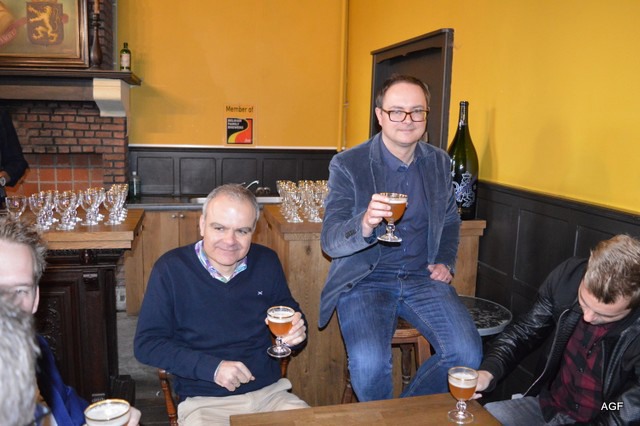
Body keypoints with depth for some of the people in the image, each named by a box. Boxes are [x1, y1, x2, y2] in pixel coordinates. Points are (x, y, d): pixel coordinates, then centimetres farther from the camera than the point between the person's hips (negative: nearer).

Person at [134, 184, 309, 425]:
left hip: (269, 393, 3)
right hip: (204, 402, -3)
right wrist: (211, 367, -15)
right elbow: (146, 344, -5)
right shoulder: (171, 269, -6)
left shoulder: (267, 262, 4)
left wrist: (296, 332, -7)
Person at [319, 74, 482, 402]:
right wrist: (364, 225, -35)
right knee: (370, 365, -28)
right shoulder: (347, 165, -7)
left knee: (467, 353, -18)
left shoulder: (440, 162, 8)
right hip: (365, 279, -3)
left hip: (422, 277, 4)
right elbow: (329, 242, -13)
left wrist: (445, 262, 6)